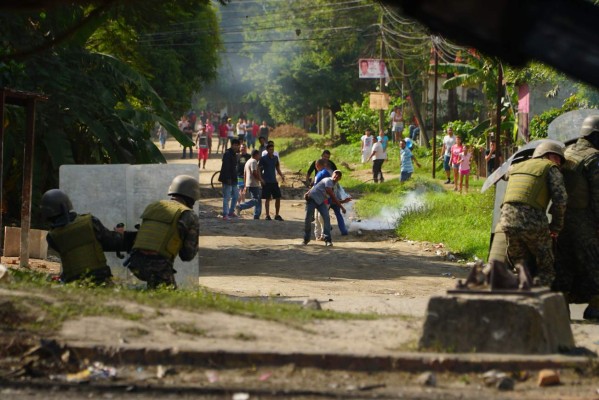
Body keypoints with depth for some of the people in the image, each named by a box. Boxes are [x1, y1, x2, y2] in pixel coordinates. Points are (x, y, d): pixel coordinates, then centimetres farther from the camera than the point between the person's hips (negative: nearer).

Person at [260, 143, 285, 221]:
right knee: (267, 199, -2)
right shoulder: (263, 158, -4)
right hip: (266, 182, -5)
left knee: (278, 198, 2)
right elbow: (259, 170, -5)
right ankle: (267, 215, 5)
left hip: (274, 181, 5)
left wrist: (281, 175, 0)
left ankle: (277, 215, 12)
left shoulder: (275, 158, 10)